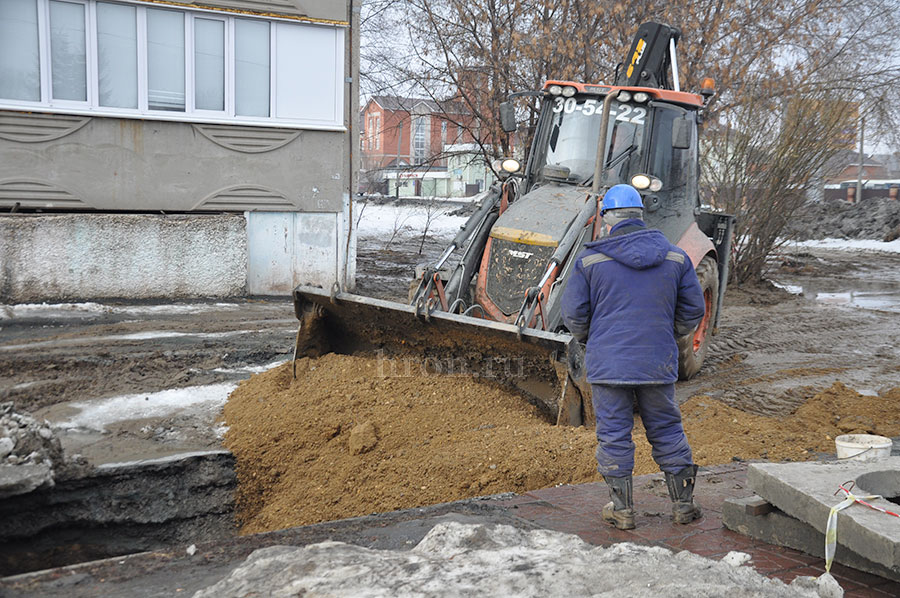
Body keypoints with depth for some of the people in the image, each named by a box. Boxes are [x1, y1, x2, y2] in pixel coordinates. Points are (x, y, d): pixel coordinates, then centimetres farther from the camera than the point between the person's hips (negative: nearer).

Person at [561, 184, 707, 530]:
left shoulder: (590, 259, -4)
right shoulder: (675, 257, 4)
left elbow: (574, 314, -2)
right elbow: (693, 310, 9)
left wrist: (588, 338, 18)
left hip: (608, 362, -2)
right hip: (658, 364, 3)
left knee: (613, 434, 6)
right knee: (667, 431, 14)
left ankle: (622, 509, 13)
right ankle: (683, 504, 22)